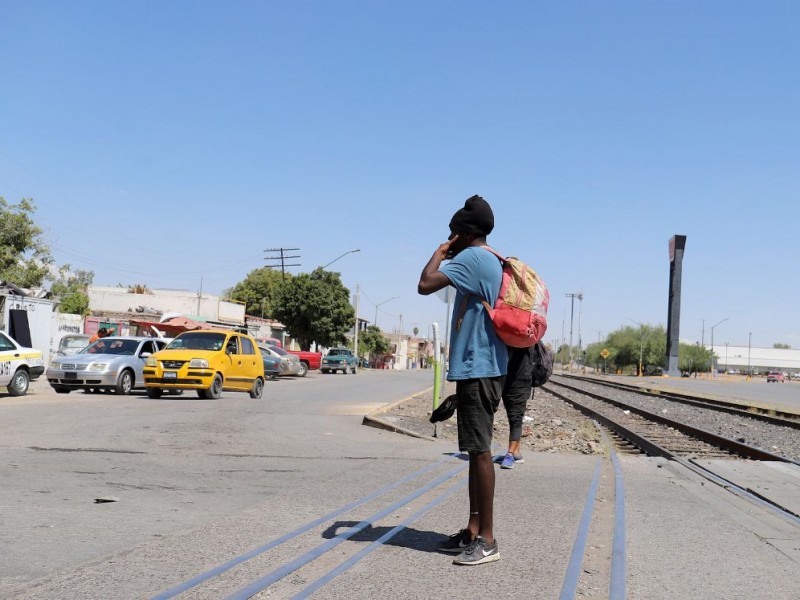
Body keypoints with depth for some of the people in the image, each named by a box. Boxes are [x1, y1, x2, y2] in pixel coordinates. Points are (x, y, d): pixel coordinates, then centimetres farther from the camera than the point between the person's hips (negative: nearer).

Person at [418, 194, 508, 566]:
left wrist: (441, 251, -5)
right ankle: (473, 531, 18)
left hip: (477, 370, -10)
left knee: (480, 451, -8)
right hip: (482, 368, 10)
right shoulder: (489, 263, 18)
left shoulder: (472, 258, -12)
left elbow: (425, 285, -22)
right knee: (476, 451, 12)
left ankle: (487, 540, -3)